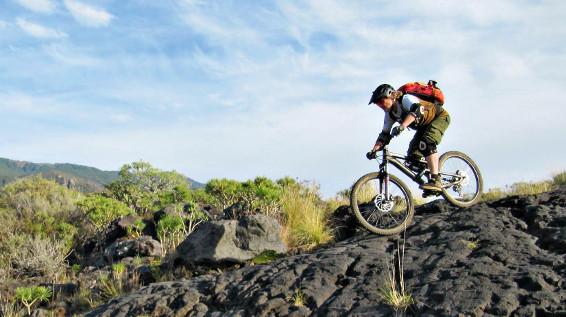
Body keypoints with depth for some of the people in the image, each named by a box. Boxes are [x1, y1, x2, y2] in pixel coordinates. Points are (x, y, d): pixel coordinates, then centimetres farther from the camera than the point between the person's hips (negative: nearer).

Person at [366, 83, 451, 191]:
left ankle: (435, 181, -35)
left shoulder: (406, 99, -28)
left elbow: (417, 110, -48)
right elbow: (384, 135, 0)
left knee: (426, 143, -33)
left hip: (440, 117, -9)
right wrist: (374, 150, -13)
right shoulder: (390, 114, -4)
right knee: (413, 157, -4)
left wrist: (402, 126, -61)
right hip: (424, 126, 9)